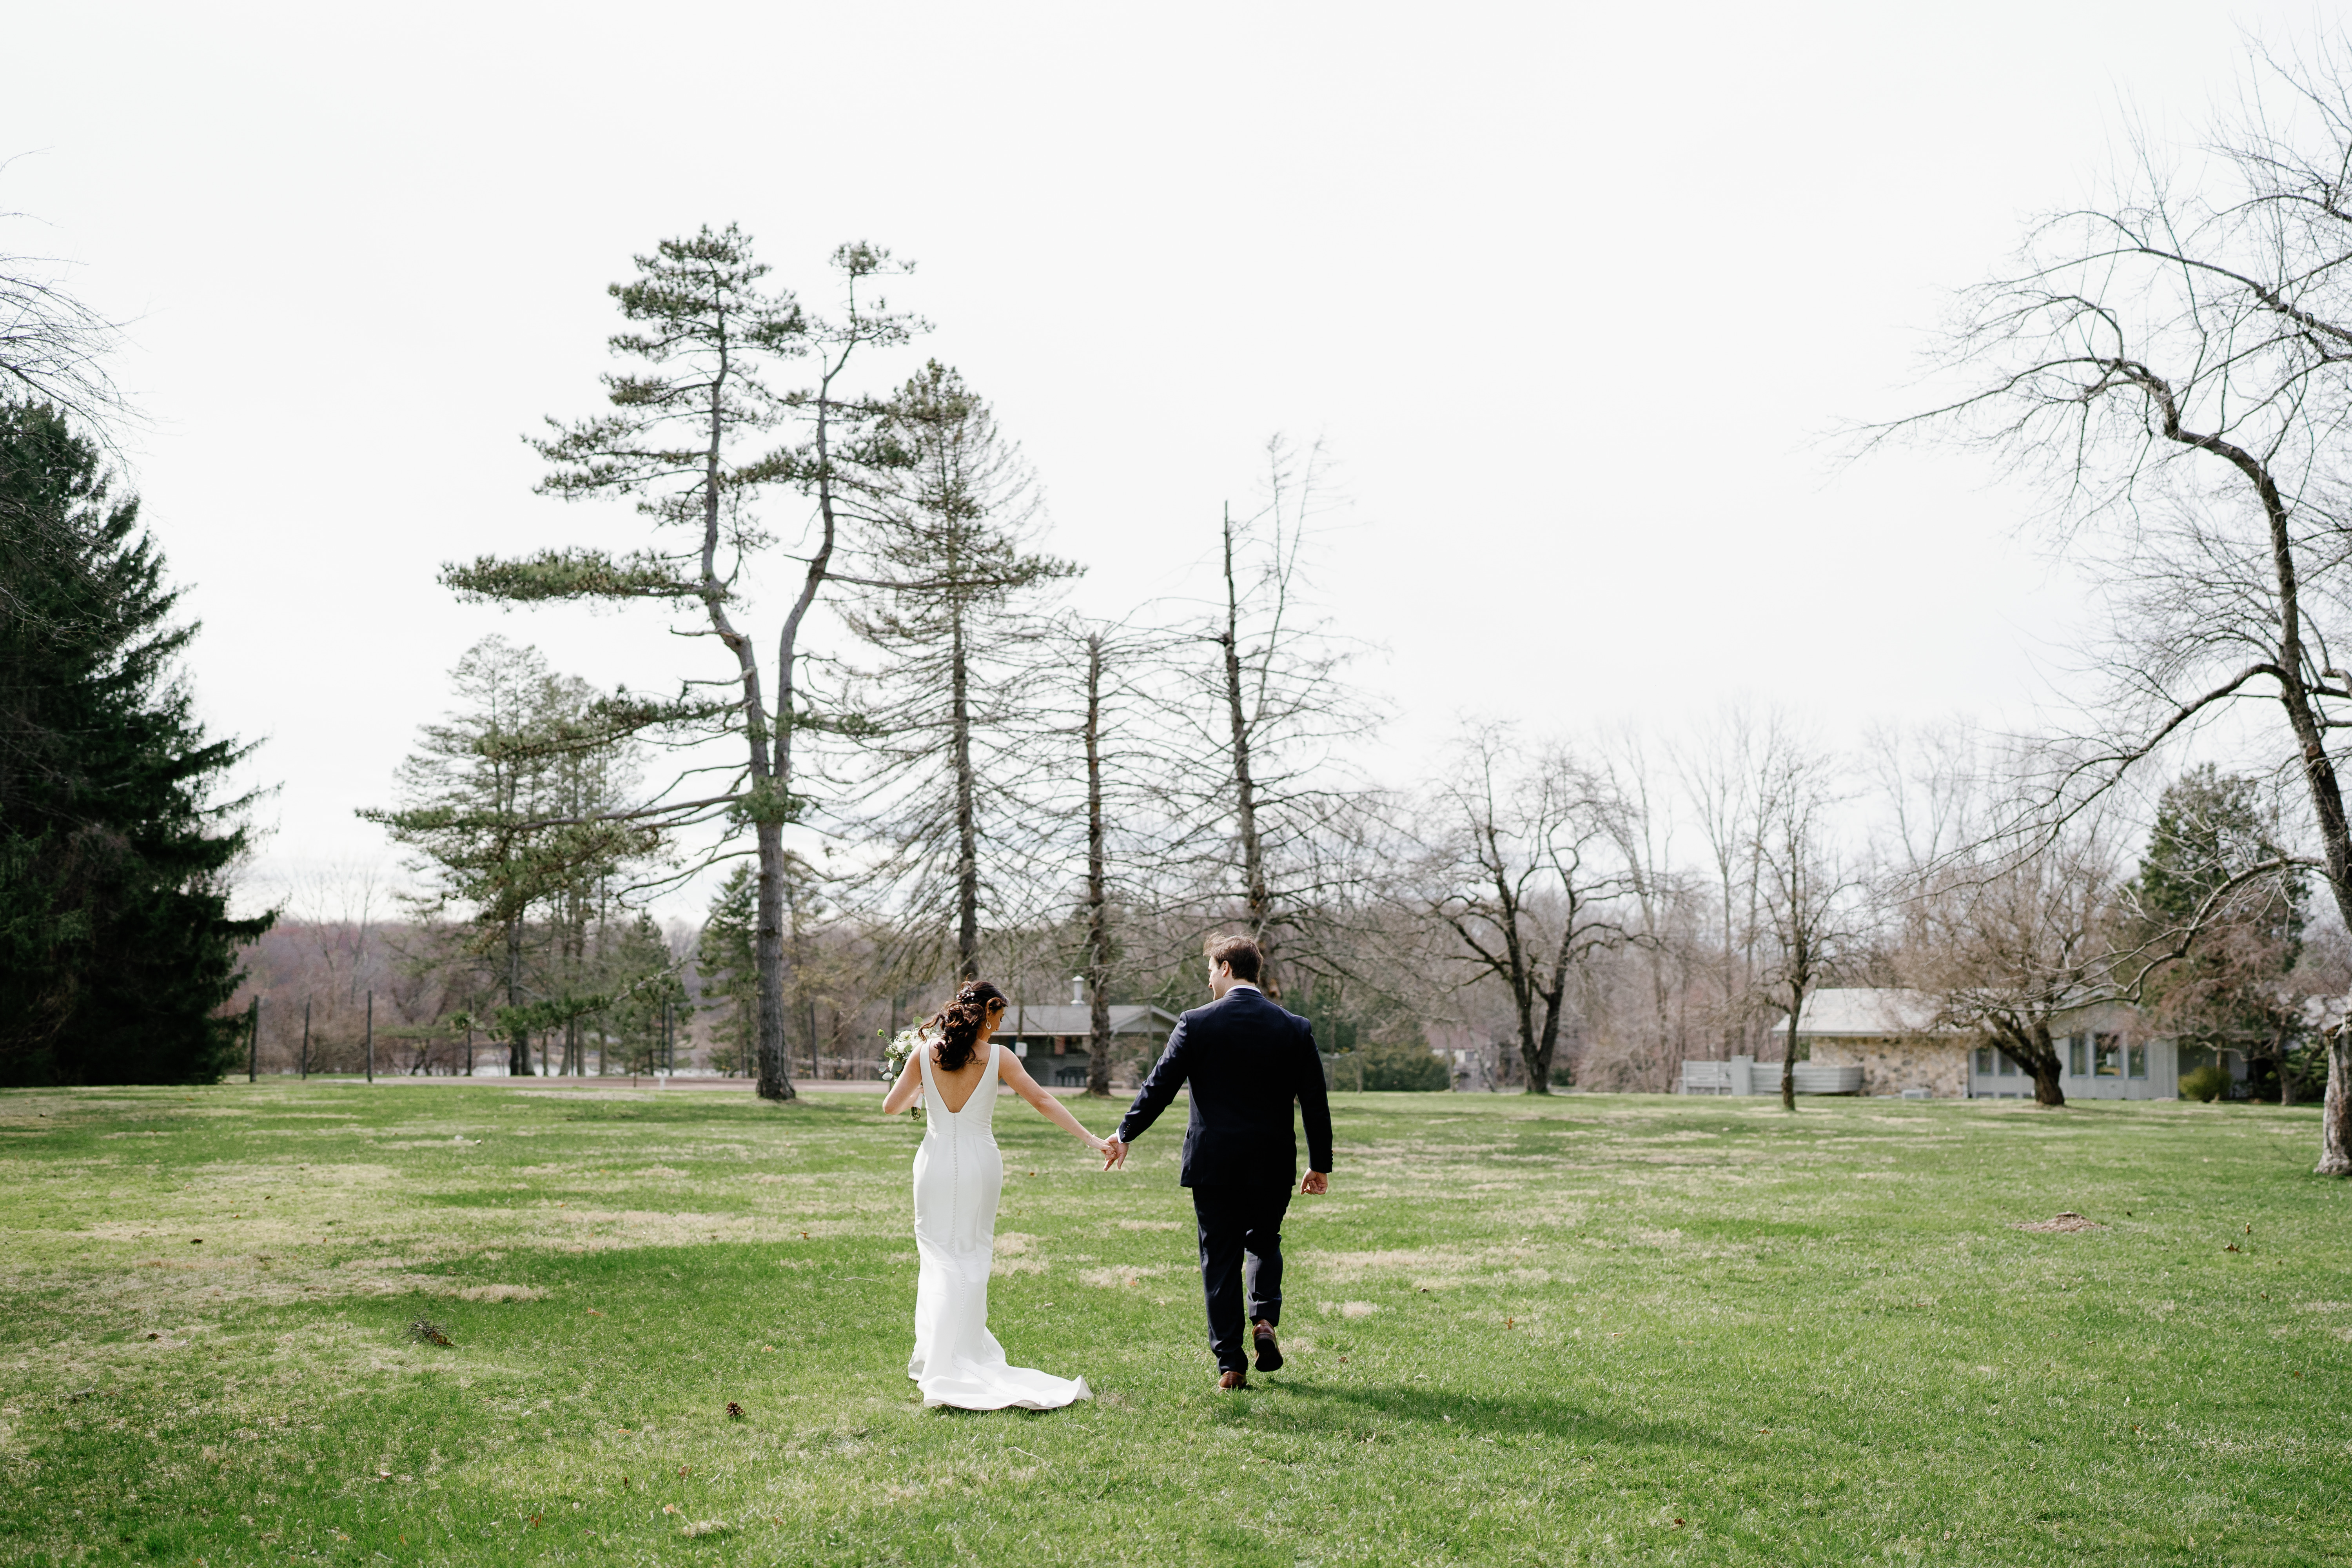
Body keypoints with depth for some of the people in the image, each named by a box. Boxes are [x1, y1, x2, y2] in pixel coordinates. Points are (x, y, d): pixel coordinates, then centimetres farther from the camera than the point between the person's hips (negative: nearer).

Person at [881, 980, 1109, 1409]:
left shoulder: (926, 1053, -2)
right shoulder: (997, 1057, -6)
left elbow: (891, 1106, 3)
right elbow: (1043, 1101, -7)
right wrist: (1090, 1139, -5)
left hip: (936, 1161, 1)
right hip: (980, 1163, -1)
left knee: (939, 1256, 8)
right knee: (973, 1256, 10)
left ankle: (936, 1355, 2)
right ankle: (964, 1354, 10)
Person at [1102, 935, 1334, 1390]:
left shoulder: (1195, 1025, -7)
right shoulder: (1295, 1029, 0)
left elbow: (1159, 1087, -4)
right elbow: (1314, 1102, 3)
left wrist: (1125, 1135, 9)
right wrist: (1320, 1164, 13)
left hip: (1213, 1163, -2)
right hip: (1272, 1165, 2)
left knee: (1220, 1257, 6)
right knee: (1265, 1242, 23)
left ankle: (1230, 1364, 5)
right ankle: (1265, 1319, 0)